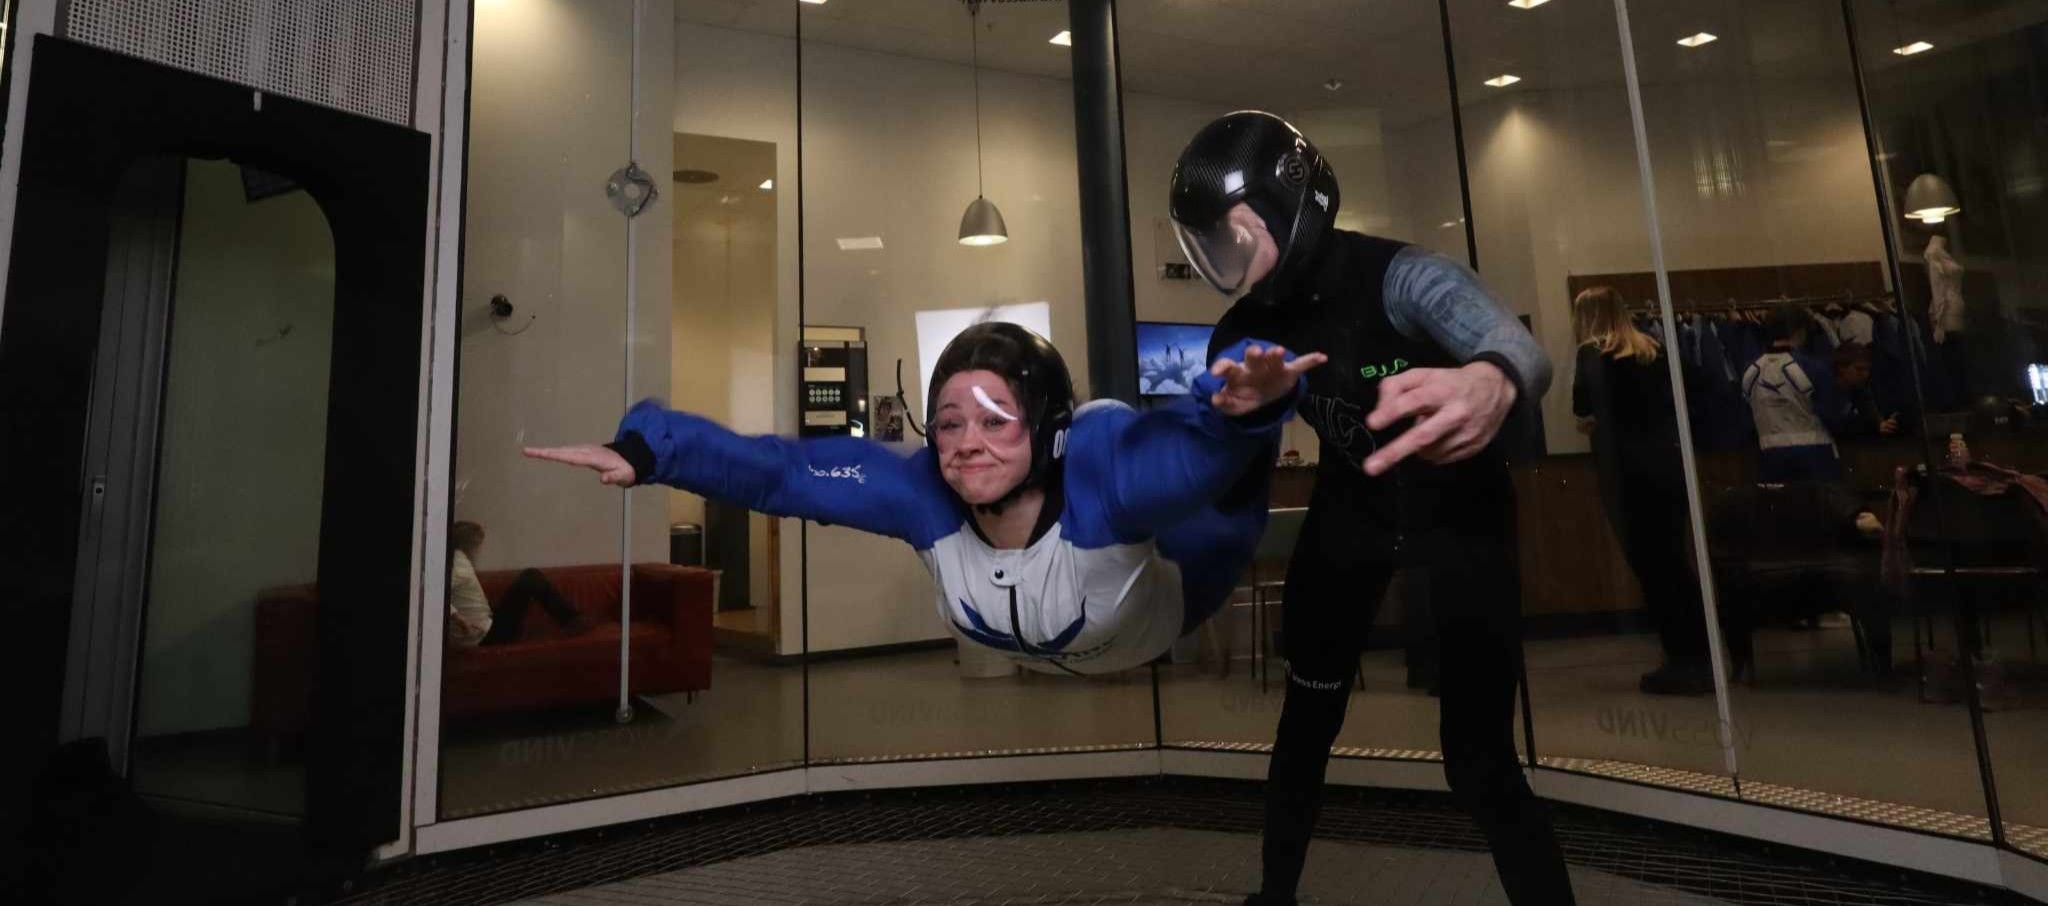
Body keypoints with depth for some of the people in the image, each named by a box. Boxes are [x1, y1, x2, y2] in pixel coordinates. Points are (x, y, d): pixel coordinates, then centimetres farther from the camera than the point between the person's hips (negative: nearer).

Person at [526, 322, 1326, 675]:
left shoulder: (1104, 478, -47)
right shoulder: (924, 493, -36)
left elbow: (1194, 445, -65)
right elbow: (778, 470, -33)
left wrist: (1246, 407, -86)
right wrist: (646, 450, -37)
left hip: (1164, 622, -2)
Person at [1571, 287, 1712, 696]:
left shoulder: (1593, 353, -3)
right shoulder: (1653, 349, 13)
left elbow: (1581, 406, -8)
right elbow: (1671, 404, 18)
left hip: (1627, 471, -6)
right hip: (1666, 465, 6)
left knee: (1650, 566, 0)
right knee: (1672, 561, 13)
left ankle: (1681, 662, 2)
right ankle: (1700, 658, 17)